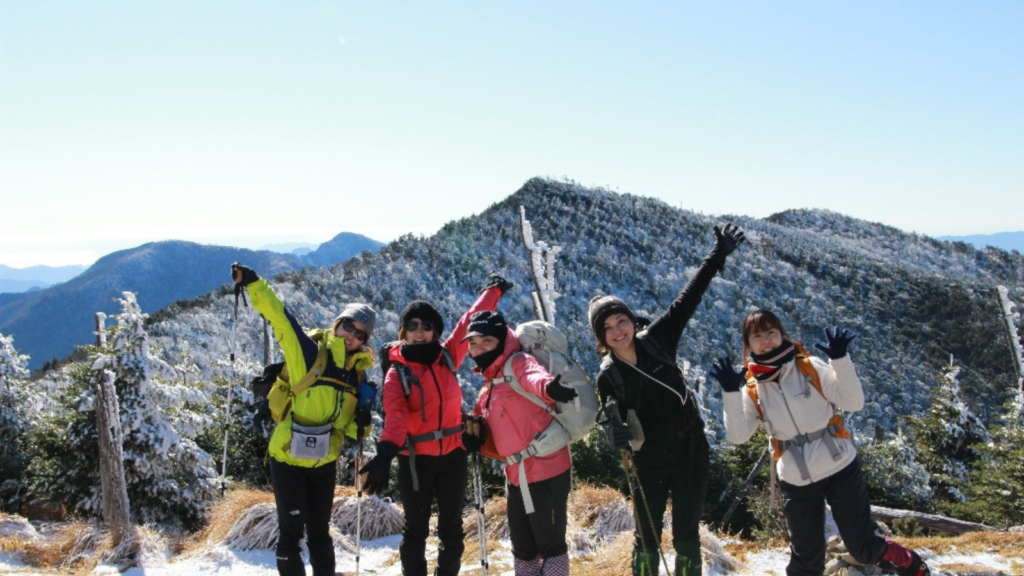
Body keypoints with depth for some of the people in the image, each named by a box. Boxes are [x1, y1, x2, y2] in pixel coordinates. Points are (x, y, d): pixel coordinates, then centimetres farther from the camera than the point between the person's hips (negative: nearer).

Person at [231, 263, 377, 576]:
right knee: (292, 530, 4)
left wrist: (360, 425, -11)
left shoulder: (358, 373, 3)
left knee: (319, 529, 18)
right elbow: (280, 317, -23)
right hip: (288, 458, -5)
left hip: (324, 462, 5)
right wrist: (254, 284, -34)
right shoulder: (308, 351, -12)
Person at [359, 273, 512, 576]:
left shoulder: (447, 356, 2)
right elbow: (395, 415, -21)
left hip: (453, 453, 3)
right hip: (415, 459, -2)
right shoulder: (397, 372, -6)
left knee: (451, 526, 14)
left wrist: (493, 290, 18)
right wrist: (386, 452, -38)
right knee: (416, 528, 10)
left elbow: (470, 323, 11)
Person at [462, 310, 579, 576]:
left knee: (550, 545, 3)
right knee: (523, 548, 19)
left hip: (546, 471, -8)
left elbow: (533, 376, -33)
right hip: (516, 477, 8)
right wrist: (477, 439, -2)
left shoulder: (519, 363, -7)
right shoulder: (488, 392, 16)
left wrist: (547, 386, -55)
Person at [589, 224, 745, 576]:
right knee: (647, 538, 5)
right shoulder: (608, 377, -9)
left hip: (691, 452, 1)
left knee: (686, 535, 7)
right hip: (649, 463, -1)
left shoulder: (656, 340, -7)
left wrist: (718, 255, 1)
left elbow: (688, 299, -2)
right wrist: (616, 434, -28)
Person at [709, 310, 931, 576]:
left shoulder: (810, 367, -6)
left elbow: (854, 402, -12)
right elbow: (738, 435, -13)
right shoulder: (752, 388, -2)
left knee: (864, 548, 6)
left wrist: (840, 359, -23)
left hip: (840, 468, -1)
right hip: (796, 482, 2)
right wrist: (730, 392, -24)